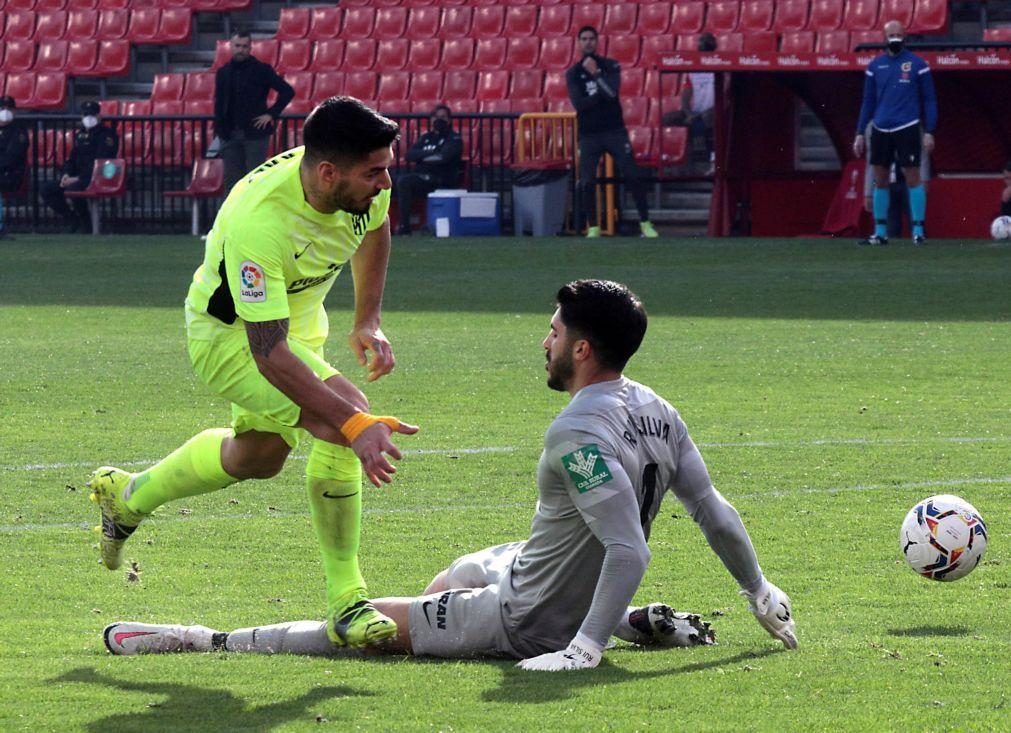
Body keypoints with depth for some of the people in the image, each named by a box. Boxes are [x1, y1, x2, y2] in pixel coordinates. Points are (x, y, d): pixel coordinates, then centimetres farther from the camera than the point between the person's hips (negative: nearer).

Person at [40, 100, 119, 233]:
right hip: (78, 178, 8)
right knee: (45, 189, -3)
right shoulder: (80, 134, 17)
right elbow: (72, 157, 21)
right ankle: (72, 219, 1)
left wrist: (79, 178, -21)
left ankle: (85, 224, -15)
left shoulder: (107, 134, -7)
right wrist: (65, 175, -1)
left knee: (73, 188, -37)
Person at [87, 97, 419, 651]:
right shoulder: (257, 223, -42)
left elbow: (374, 230, 6)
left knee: (257, 457, 28)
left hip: (297, 318, 8)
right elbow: (269, 354, -42)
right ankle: (344, 602, -15)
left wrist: (368, 321, 1)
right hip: (229, 332, -8)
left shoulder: (365, 185, -22)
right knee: (337, 427, -28)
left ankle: (127, 496, 54)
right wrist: (356, 424, -47)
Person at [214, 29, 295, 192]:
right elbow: (219, 105, 11)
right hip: (230, 134, 4)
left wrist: (272, 114, -8)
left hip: (255, 133, -4)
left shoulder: (262, 70, -2)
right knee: (232, 179, 4)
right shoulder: (223, 73, 10)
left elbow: (287, 91, -3)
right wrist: (218, 135, 4)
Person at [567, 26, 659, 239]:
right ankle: (593, 227, 8)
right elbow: (579, 104, -8)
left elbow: (612, 92, -14)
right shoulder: (573, 73, 4)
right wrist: (602, 94, -12)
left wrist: (596, 73, -17)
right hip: (589, 134, 1)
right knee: (587, 182, -4)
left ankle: (645, 223, 1)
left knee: (632, 176, -5)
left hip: (615, 131, -1)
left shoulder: (610, 66, 3)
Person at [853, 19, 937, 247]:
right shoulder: (875, 66, 10)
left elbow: (929, 99, 3)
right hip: (880, 131, 4)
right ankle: (880, 232, 12)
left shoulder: (917, 64, 0)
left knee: (913, 178, -5)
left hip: (907, 129, -4)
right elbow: (868, 102, 15)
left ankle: (918, 231, -1)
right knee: (880, 181, 6)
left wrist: (929, 132, -4)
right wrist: (860, 133, 10)